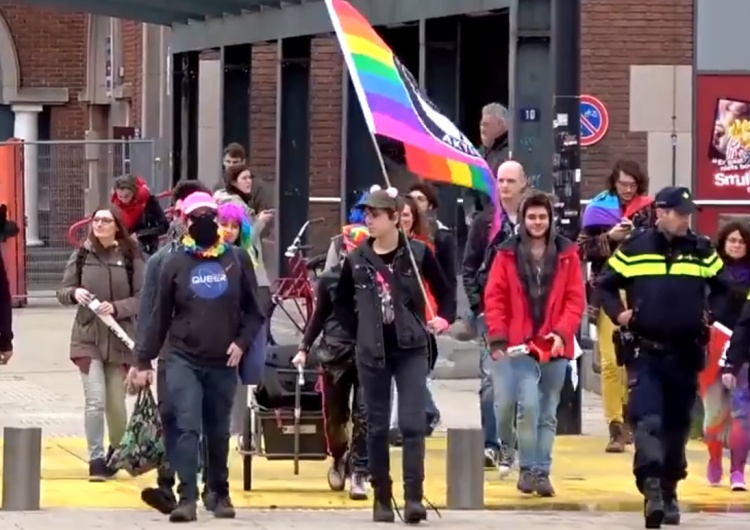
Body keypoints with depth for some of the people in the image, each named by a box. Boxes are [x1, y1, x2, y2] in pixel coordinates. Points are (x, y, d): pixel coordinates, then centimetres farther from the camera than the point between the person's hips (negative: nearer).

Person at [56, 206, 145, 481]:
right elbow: (62, 292, 8)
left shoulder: (131, 258, -3)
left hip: (120, 339, 0)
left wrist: (116, 308, -21)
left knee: (116, 403, 10)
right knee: (95, 400, -12)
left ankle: (117, 452, 34)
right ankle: (96, 460, -7)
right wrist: (74, 293, -15)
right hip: (88, 337, 0)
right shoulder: (81, 256, 3)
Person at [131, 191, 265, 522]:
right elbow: (160, 317, 5)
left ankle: (220, 494, 23)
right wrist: (144, 361, 3)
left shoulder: (237, 260, 4)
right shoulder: (175, 263, 2)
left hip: (223, 364, 2)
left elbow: (254, 310, 9)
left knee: (218, 433, 11)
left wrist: (242, 342, -7)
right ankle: (187, 498, -15)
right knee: (187, 428, -13)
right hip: (183, 361, -1)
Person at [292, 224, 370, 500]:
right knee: (334, 415, 8)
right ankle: (339, 458, 34)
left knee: (364, 416, -5)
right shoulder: (330, 279, 5)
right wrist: (304, 348, 9)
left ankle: (358, 474, -1)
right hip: (336, 353, 1)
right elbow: (319, 316, 13)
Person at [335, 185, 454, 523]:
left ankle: (414, 497, -13)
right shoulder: (356, 260, 2)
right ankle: (381, 498, 14)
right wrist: (359, 331, 4)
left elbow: (444, 292, 8)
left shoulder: (418, 254, -4)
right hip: (372, 353, 2)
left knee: (412, 424, -11)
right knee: (377, 428, 6)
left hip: (410, 350, -2)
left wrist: (444, 318, -8)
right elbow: (342, 304, 14)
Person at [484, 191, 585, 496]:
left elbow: (575, 299, 2)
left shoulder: (567, 254, 4)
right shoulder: (508, 254, 1)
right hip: (519, 345, -2)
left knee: (548, 412, 7)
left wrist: (562, 332, -11)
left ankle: (542, 471, 13)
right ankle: (528, 468, -3)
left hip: (555, 346, 2)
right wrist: (497, 337, -8)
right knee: (528, 405, -14)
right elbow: (494, 298, 1)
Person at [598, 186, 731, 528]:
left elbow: (721, 288, 17)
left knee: (677, 424, 11)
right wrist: (618, 313, -8)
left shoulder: (702, 251, 5)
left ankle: (669, 492, 23)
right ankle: (651, 488, -27)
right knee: (646, 419, -17)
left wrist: (710, 315, 2)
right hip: (644, 352, -3)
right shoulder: (633, 249, -1)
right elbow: (605, 285, 8)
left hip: (685, 353, 3)